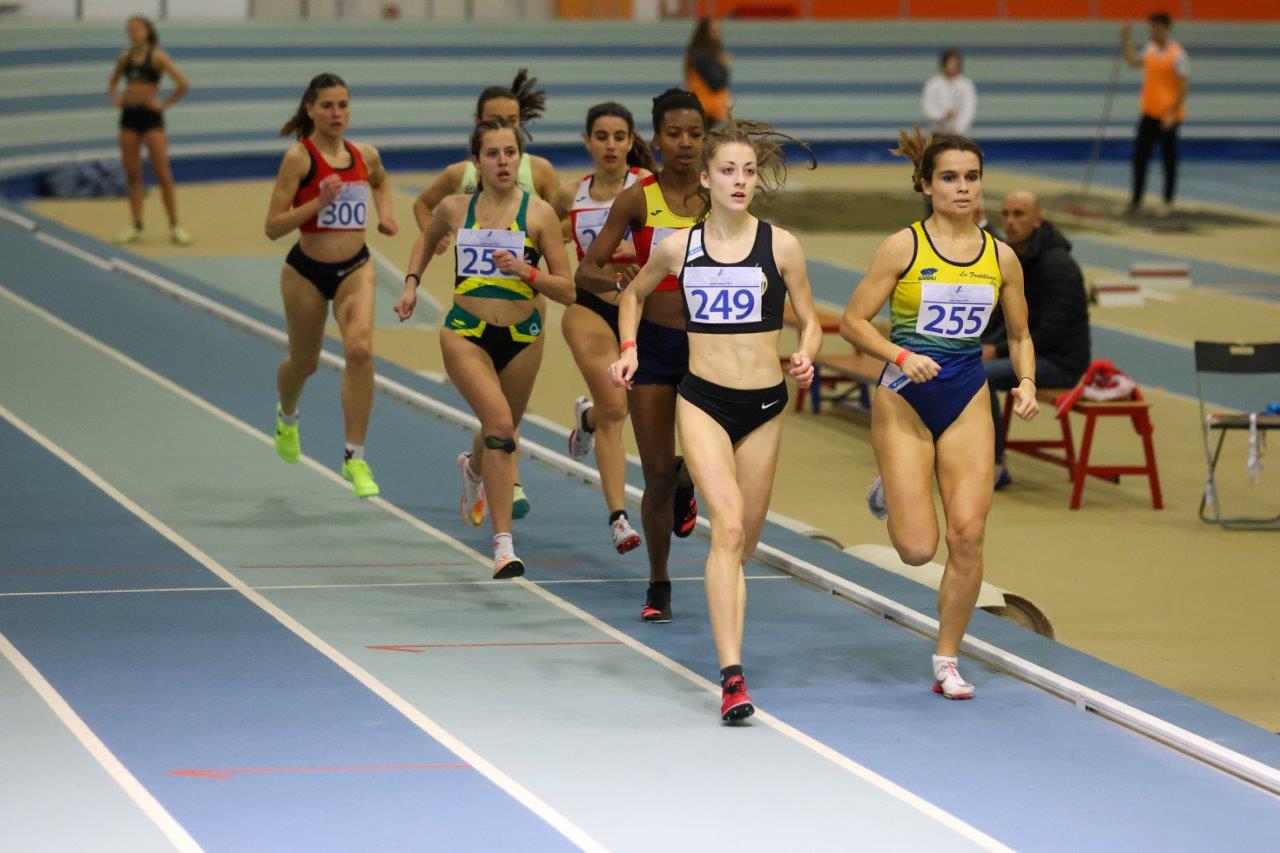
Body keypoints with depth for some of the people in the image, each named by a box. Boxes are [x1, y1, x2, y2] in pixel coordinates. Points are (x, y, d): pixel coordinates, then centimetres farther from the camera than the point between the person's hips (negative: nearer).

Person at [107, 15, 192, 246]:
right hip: (129, 115, 5)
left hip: (150, 115, -5)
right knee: (132, 175, 5)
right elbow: (112, 82, 27)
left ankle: (175, 226, -2)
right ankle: (136, 227, 9)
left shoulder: (157, 56, -6)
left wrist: (164, 104, -10)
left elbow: (183, 84, -13)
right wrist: (116, 98, 9)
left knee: (163, 174, -5)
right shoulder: (125, 57, 9)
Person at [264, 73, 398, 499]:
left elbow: (381, 181, 27)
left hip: (355, 268, 2)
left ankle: (354, 458, -14)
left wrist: (385, 212, 8)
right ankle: (286, 417, 53)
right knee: (304, 362, 16)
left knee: (360, 350, -21)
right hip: (307, 271, -2)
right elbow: (273, 227, -16)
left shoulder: (365, 155, 0)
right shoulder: (298, 157, -14)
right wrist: (320, 201, -27)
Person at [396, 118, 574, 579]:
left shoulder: (539, 213, -5)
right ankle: (503, 544, -24)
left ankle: (473, 467, 59)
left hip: (521, 336, 2)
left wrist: (525, 271, -20)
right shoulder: (455, 209, 1)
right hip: (466, 333, -1)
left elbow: (567, 290, -5)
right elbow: (426, 239, 25)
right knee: (499, 423, -23)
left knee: (502, 430, 19)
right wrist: (411, 283, 13)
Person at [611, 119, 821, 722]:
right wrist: (628, 348, 6)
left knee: (744, 537, 11)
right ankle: (732, 677, -25)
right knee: (728, 525, -20)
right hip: (702, 400, -2)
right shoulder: (678, 247, 1)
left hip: (764, 404, 2)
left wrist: (805, 357, -12)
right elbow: (634, 294, 20)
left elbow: (809, 320, 9)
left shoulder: (781, 246, -1)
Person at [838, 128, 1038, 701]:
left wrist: (1027, 383, -3)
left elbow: (1019, 335, 15)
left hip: (967, 400, 3)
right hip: (905, 396, -3)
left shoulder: (1001, 257, 3)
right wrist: (900, 356, -21)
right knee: (918, 549, -8)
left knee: (968, 535, -9)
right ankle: (892, 494, 29)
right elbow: (853, 321, -6)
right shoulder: (903, 247, -7)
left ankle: (947, 662, 7)